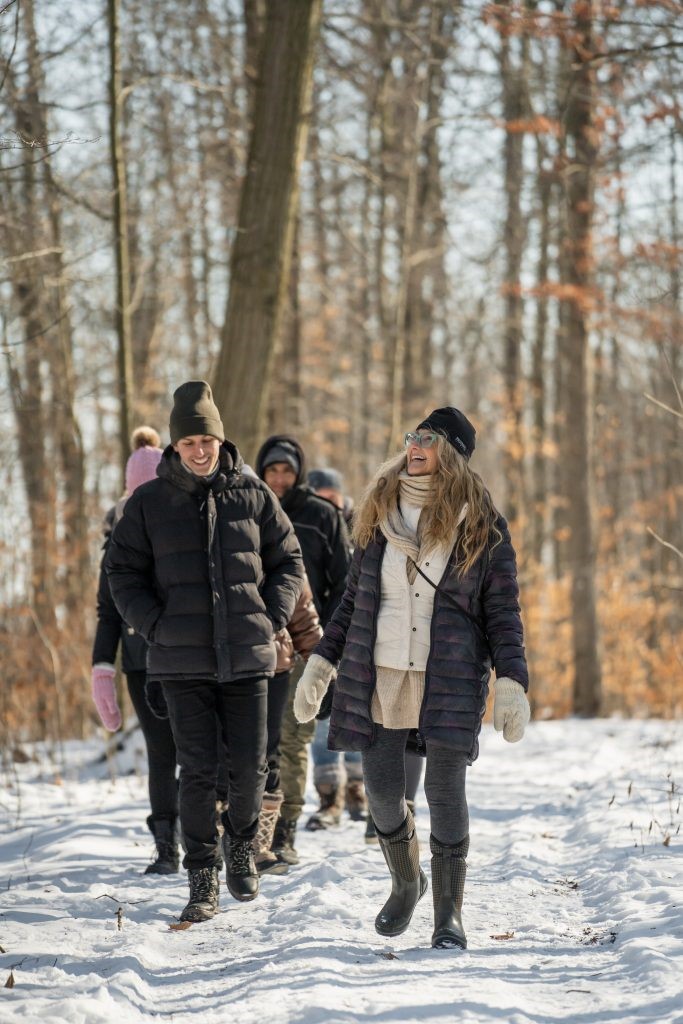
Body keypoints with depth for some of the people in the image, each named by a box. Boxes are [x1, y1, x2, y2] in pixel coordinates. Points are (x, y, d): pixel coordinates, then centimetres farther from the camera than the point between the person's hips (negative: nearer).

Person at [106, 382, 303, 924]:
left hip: (247, 656, 1)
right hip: (182, 659, -1)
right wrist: (157, 627, -5)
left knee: (251, 768, 2)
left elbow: (289, 562, 13)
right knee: (197, 772, -4)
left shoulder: (254, 495, 5)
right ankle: (203, 879, 7)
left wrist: (272, 620, 0)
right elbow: (123, 573, 7)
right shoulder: (149, 502, 2)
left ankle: (241, 841, 31)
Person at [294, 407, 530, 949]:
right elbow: (353, 599, 16)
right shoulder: (379, 517, 8)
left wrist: (512, 683, -10)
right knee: (382, 790, 4)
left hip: (447, 680, -3)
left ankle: (449, 912, 7)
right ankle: (405, 882, 31)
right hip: (378, 677, 3)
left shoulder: (482, 527, -1)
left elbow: (503, 612, -1)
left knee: (445, 790, -7)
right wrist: (321, 663, 11)